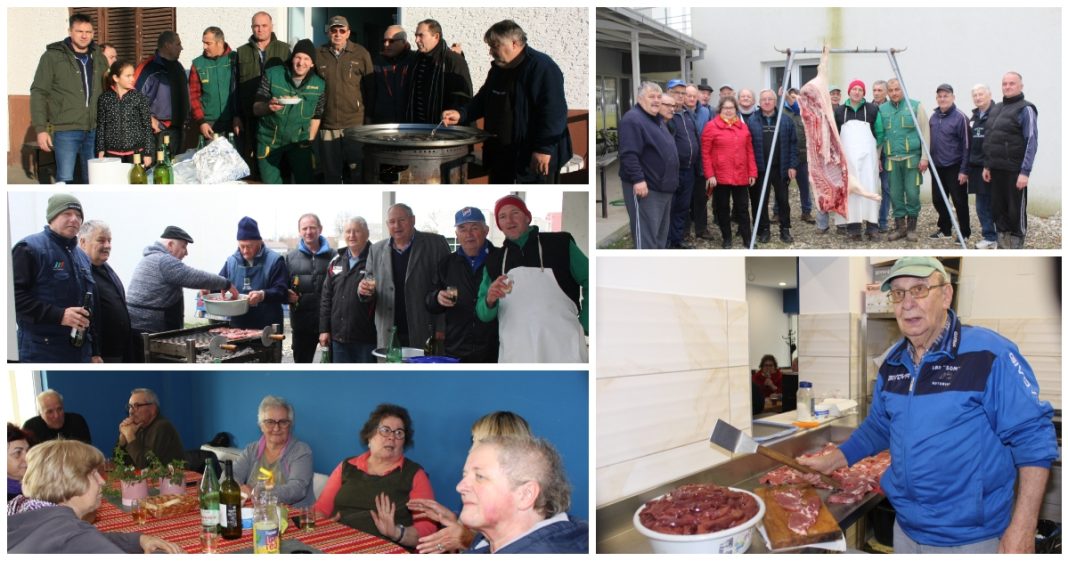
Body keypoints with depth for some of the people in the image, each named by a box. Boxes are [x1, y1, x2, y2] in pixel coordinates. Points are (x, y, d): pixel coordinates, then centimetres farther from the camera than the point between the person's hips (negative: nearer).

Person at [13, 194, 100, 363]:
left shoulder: (83, 256, 20)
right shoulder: (30, 248, -4)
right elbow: (15, 294, -15)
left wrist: (95, 351, 21)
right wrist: (59, 315, -22)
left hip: (80, 352, 8)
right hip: (42, 353, -8)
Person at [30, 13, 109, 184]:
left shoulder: (99, 57, 10)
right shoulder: (52, 56, -2)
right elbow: (39, 93, -3)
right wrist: (41, 128, -9)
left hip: (94, 130, 4)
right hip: (66, 130, -4)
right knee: (65, 179, -3)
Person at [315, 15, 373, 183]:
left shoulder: (361, 54, 1)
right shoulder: (318, 55, 6)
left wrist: (369, 119, 3)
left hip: (355, 125, -2)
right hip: (327, 125, 2)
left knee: (355, 172, 2)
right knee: (331, 174, 9)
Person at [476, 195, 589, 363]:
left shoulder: (560, 244, 5)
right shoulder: (494, 262, 16)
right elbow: (483, 314, 13)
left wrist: (584, 325, 1)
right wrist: (490, 300, -10)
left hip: (562, 351, -3)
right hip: (514, 355, 3)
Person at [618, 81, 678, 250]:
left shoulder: (657, 120, 18)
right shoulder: (632, 119, -14)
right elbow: (629, 154, -23)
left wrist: (670, 181, 24)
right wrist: (638, 179, -29)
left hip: (663, 187, 10)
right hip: (645, 187, -10)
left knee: (661, 232, 16)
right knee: (646, 233, -9)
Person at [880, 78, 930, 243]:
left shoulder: (916, 106, 0)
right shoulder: (882, 109, 8)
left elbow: (925, 133, -1)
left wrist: (924, 157, -6)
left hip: (912, 158, -2)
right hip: (891, 160, 3)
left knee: (912, 193, -2)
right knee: (895, 194, 6)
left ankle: (911, 227, 11)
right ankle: (899, 226, 16)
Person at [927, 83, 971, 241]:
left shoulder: (960, 117, -10)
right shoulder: (933, 116, 7)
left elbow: (966, 145, -11)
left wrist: (964, 170, -14)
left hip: (954, 167, -6)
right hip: (937, 167, 6)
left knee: (959, 201, 0)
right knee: (938, 199, 11)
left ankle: (965, 233, 11)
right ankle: (945, 229, 26)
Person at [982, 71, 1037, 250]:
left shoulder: (1025, 109, -7)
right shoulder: (996, 109, 15)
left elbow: (1031, 142, -13)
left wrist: (1025, 172, -19)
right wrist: (986, 165, 16)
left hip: (1015, 170, -7)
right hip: (996, 169, 7)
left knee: (1016, 210, -1)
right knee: (998, 209, 10)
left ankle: (1016, 246, 7)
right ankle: (1002, 244, 20)